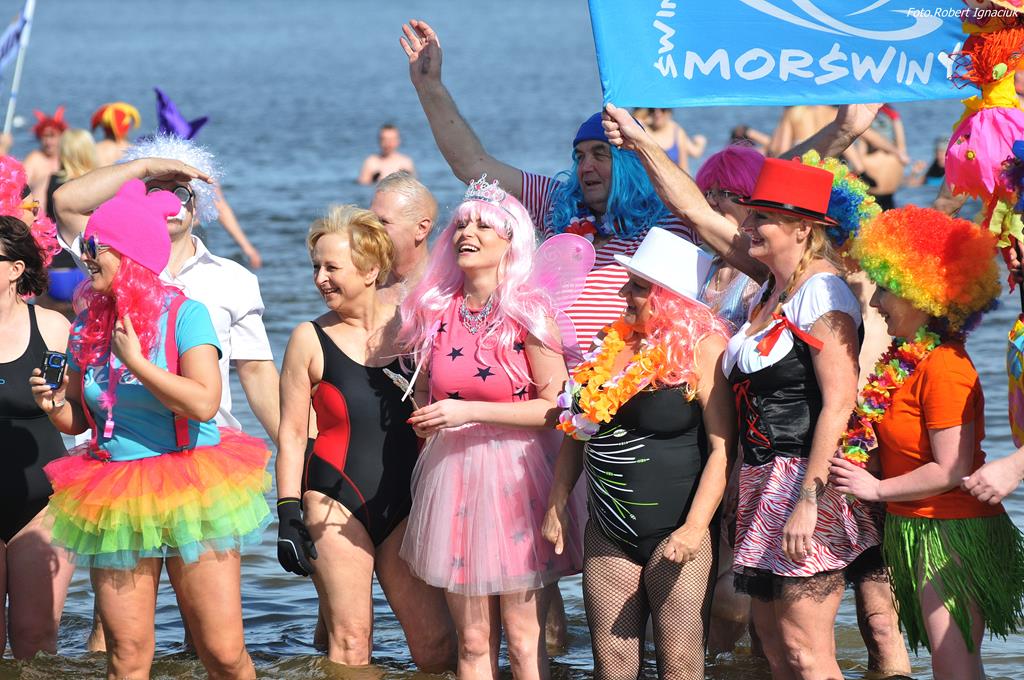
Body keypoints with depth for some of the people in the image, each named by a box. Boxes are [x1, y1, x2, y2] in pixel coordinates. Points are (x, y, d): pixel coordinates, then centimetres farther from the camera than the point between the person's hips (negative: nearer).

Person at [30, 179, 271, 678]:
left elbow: (203, 403, -20)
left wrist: (134, 360, -16)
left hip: (191, 492, -4)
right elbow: (78, 420, 18)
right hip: (115, 501, 4)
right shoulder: (89, 327, 8)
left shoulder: (184, 314, -7)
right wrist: (54, 405, -4)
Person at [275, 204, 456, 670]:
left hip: (404, 504, 2)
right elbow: (292, 435, 0)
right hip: (337, 503, -2)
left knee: (436, 642, -2)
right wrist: (289, 516, -6)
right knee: (350, 640, -5)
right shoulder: (311, 339, -1)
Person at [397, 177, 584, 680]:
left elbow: (556, 406, -10)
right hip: (452, 476, 4)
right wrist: (425, 416, 0)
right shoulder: (434, 312, 6)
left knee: (523, 639, -3)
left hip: (517, 478, -4)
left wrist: (470, 412, -16)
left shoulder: (530, 313, -6)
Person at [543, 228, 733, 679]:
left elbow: (722, 448, -14)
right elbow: (577, 430, 19)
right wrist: (557, 505, 12)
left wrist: (694, 528, -21)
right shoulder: (613, 346, 10)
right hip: (608, 535, 6)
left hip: (674, 534, -6)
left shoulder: (702, 349, -10)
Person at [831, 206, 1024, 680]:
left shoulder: (944, 367, -18)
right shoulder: (905, 360, 10)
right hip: (916, 529, 10)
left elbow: (951, 471, -20)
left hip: (951, 533, -10)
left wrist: (877, 489, -12)